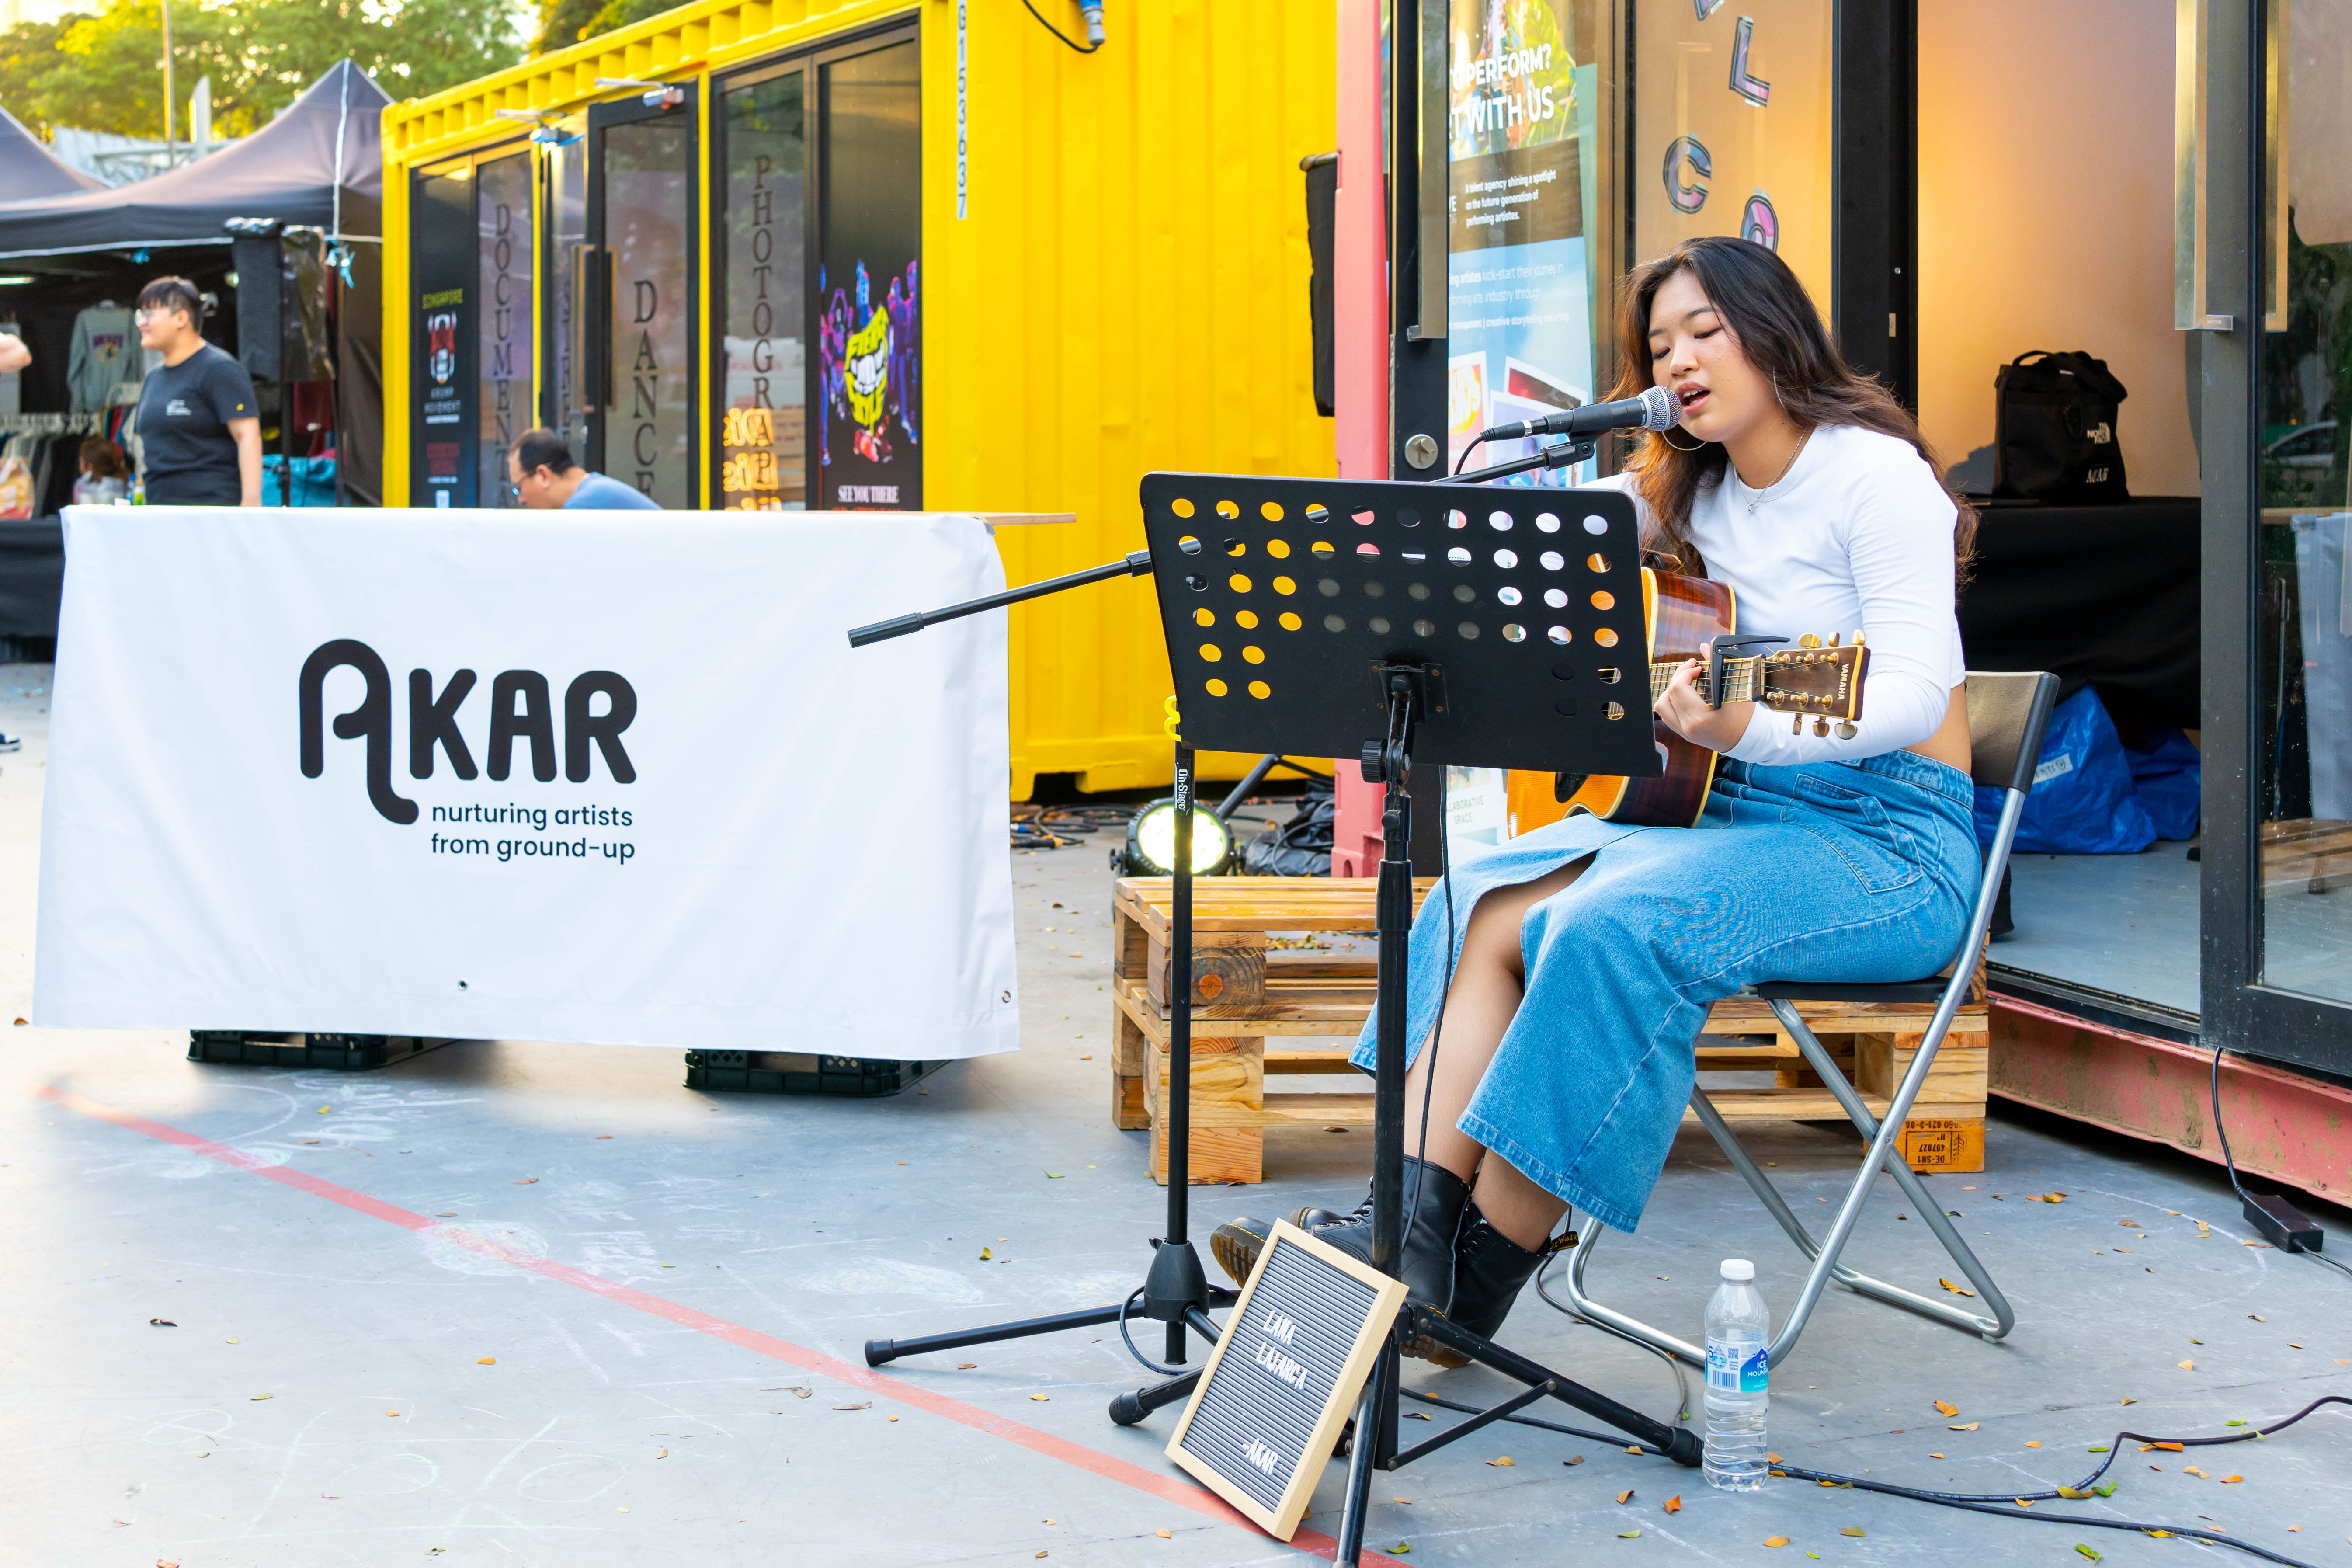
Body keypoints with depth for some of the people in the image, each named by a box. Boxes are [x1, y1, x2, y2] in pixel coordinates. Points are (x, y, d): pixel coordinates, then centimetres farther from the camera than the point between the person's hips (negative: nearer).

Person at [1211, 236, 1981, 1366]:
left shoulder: (1875, 474, -9)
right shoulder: (1690, 488, 15)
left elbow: (1917, 688, -21)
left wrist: (1747, 729, -37)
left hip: (1889, 842, -8)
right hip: (1728, 807, 8)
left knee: (1611, 928, -31)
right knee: (1485, 905, -15)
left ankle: (1472, 1290, -25)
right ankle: (1407, 1224, -25)